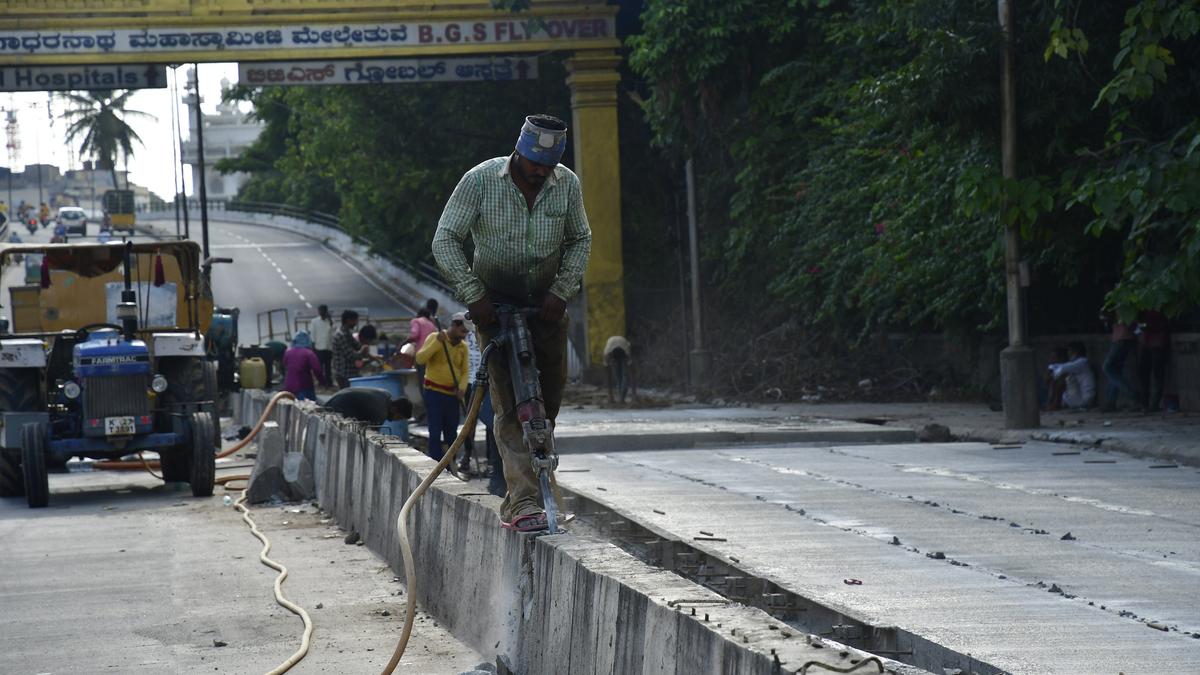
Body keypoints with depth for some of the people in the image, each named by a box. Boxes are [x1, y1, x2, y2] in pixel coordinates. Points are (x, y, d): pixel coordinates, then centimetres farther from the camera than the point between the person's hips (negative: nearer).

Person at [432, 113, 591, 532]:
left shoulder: (567, 184, -5)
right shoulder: (480, 180, -15)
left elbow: (580, 240, 7)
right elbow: (446, 240, -11)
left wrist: (562, 290, -6)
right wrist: (473, 294, -18)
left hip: (547, 303, 4)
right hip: (495, 303, -4)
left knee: (549, 397, 1)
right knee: (509, 403, -14)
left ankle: (516, 498, 16)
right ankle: (524, 502, -22)